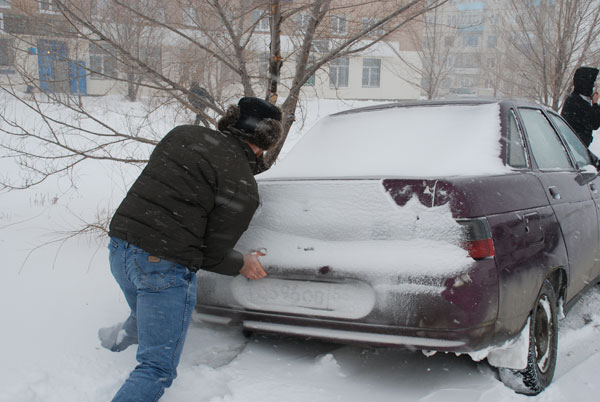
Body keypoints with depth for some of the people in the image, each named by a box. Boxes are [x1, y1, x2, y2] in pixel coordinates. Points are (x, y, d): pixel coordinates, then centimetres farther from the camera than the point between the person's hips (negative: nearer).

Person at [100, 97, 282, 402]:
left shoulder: (182, 134, 8)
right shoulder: (242, 187, -10)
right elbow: (214, 255, -8)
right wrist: (243, 264, 13)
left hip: (120, 247, 8)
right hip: (164, 267, -7)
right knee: (158, 368, 2)